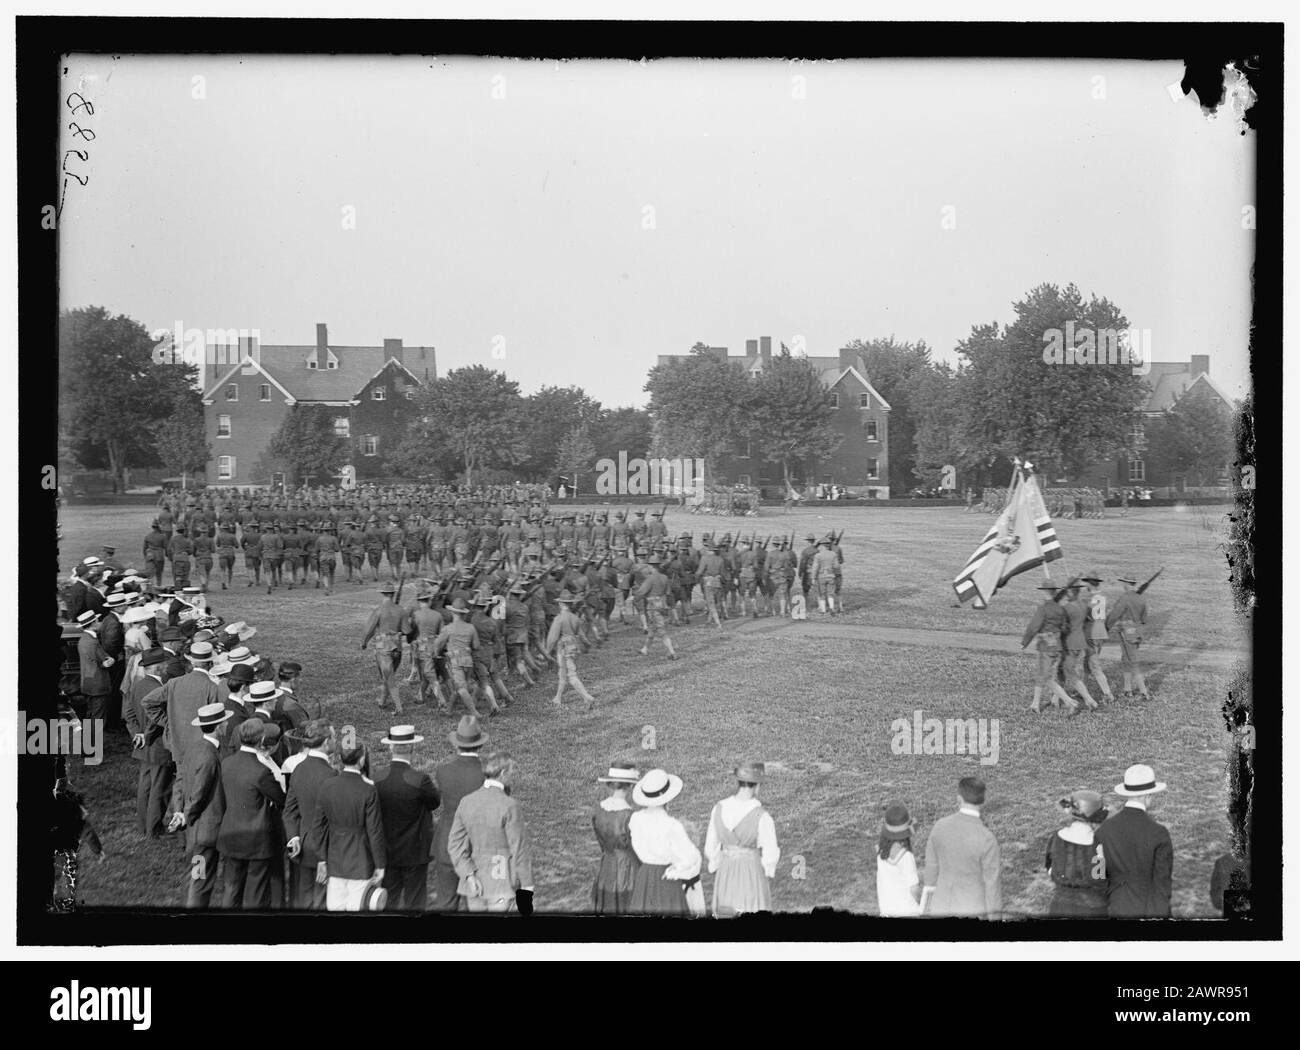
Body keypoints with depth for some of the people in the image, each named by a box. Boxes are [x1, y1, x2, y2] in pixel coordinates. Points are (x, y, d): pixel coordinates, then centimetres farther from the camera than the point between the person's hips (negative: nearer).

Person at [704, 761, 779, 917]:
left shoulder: (719, 809, -5)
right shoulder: (762, 816, -19)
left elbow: (711, 847, 4)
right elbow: (771, 855, -14)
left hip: (725, 876, 5)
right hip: (752, 876, -5)